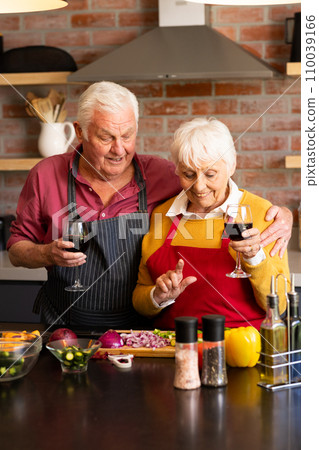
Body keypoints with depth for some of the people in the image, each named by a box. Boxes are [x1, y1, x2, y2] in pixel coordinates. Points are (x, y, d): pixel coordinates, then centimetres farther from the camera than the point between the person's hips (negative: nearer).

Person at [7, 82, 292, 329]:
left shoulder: (161, 175, -1)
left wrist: (280, 214, -13)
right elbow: (17, 249, 9)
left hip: (138, 329, 0)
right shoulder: (47, 175, 0)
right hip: (65, 329, 0)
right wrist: (48, 254, -13)